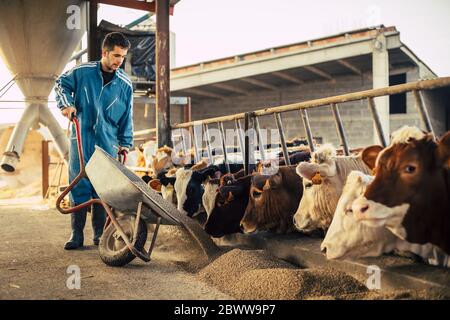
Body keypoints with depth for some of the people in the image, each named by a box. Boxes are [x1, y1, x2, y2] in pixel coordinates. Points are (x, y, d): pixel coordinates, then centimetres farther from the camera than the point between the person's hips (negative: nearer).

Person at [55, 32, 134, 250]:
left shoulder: (125, 84, 5)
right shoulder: (83, 72, 0)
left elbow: (127, 117, 11)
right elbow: (61, 84, 14)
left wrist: (125, 144, 10)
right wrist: (66, 104, -3)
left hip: (108, 143, 1)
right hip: (81, 140, -1)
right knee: (78, 185, -1)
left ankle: (101, 234, 13)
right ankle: (76, 235, 6)